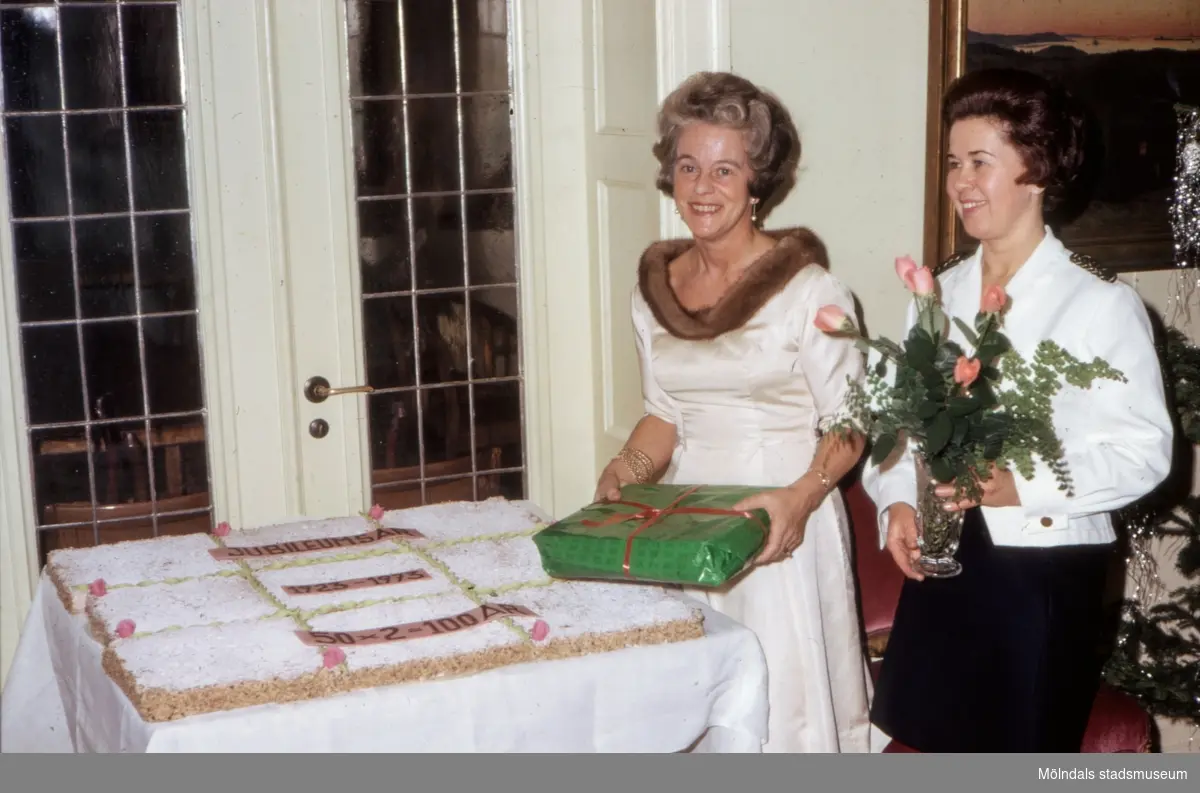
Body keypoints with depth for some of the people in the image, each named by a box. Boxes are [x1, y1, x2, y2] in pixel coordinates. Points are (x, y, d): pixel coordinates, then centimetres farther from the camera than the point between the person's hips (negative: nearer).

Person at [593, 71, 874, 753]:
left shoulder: (807, 288, -12)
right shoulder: (655, 286, 6)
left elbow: (849, 426, -8)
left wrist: (801, 497, -24)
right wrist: (629, 470, -4)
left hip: (781, 530, -5)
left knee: (777, 696, 1)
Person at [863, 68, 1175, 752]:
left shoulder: (1102, 303, -11)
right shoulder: (939, 293, 8)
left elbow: (1144, 451, -14)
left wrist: (1022, 487, -24)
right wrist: (898, 501, -5)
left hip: (1048, 573, -5)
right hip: (944, 560, 6)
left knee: (1025, 754, 7)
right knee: (939, 742, 14)